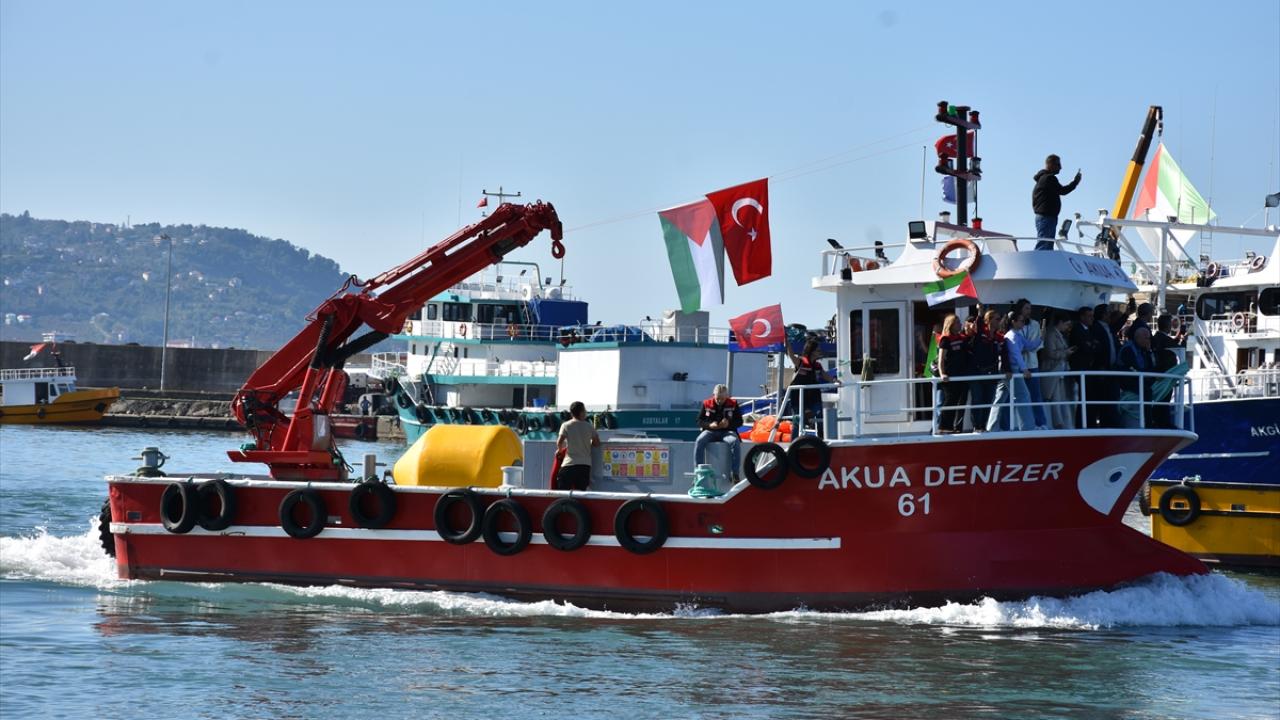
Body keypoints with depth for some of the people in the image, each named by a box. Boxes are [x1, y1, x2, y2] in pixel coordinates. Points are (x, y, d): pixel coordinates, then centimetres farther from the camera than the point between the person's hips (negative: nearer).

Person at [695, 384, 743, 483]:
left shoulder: (733, 404, 3)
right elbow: (699, 421, 6)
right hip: (710, 431, 1)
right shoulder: (707, 404, 3)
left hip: (727, 431, -1)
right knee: (699, 442, -31)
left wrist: (729, 423, -17)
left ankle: (735, 474, -29)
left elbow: (739, 421, 5)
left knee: (735, 442, -34)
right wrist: (710, 425, -15)